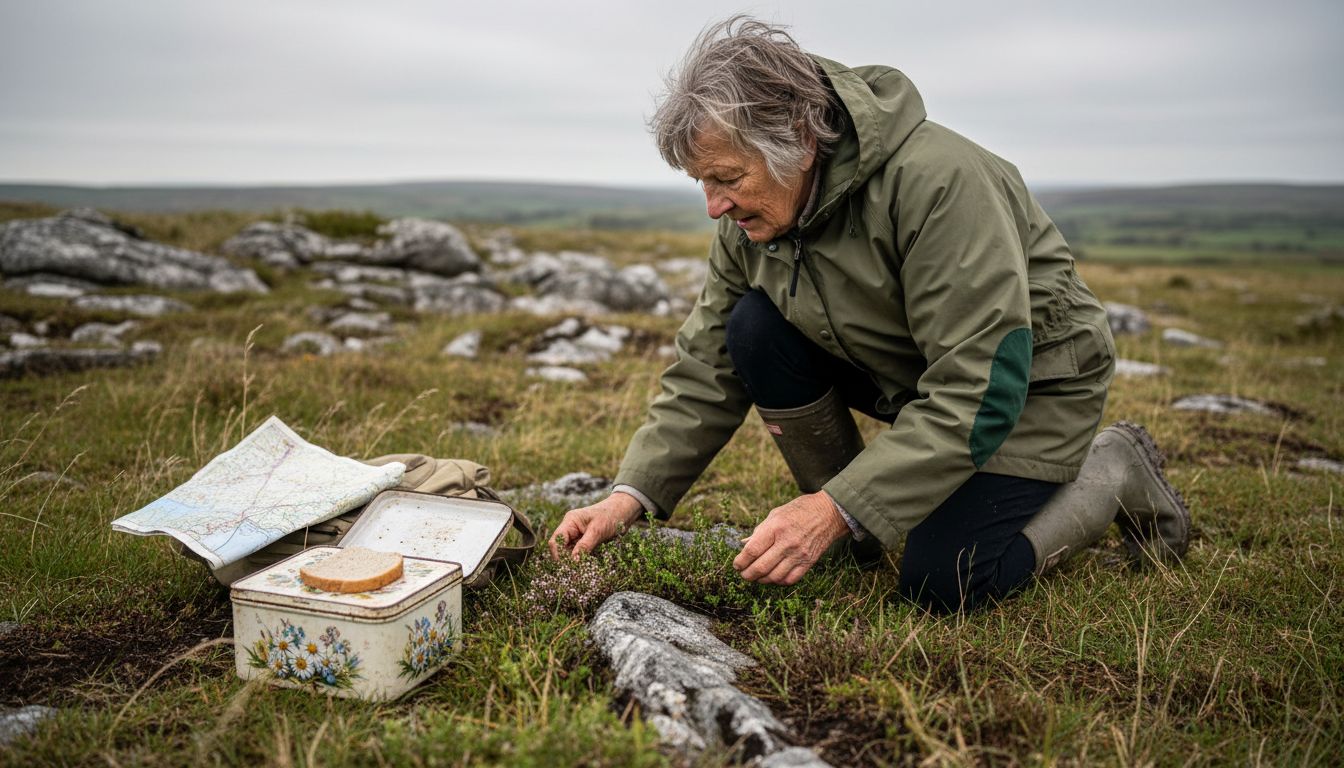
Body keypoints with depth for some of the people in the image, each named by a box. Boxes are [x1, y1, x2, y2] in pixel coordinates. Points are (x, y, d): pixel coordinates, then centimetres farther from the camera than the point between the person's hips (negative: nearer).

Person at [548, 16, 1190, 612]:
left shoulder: (938, 180, -34)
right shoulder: (751, 219, -11)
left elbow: (980, 390, -36)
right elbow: (705, 370, -7)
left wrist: (838, 509, -39)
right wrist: (630, 495, -18)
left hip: (1029, 380, -6)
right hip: (896, 370, 6)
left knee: (941, 581, -18)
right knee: (755, 329, -17)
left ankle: (1115, 469, 8)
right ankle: (849, 534, 1)